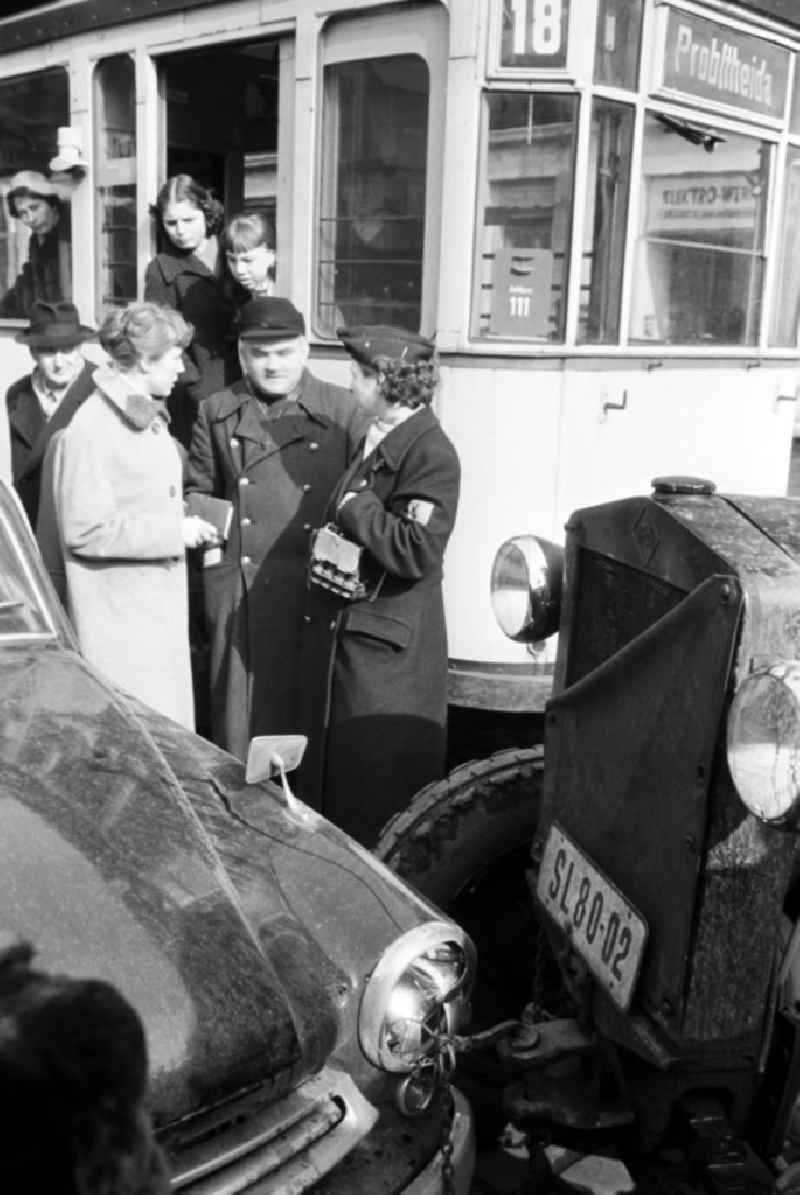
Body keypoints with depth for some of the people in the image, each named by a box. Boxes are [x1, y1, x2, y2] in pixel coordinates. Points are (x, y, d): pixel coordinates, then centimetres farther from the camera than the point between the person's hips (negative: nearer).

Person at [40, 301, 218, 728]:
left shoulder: (148, 417, 12)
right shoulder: (90, 429, -17)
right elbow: (84, 530, -20)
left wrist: (185, 521, 8)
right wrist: (173, 532, -18)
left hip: (160, 606, 9)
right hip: (117, 618, -9)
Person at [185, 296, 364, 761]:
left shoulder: (341, 410, 3)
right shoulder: (217, 412, 9)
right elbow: (198, 491, 18)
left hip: (315, 583, -1)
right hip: (241, 587, 2)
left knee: (308, 705, 5)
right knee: (242, 708, 5)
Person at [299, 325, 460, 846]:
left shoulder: (431, 454, -17)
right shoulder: (376, 439, 12)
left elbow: (416, 551, -26)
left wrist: (356, 506, -17)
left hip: (387, 649, -9)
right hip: (342, 633, 9)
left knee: (380, 791, 3)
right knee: (333, 774, 20)